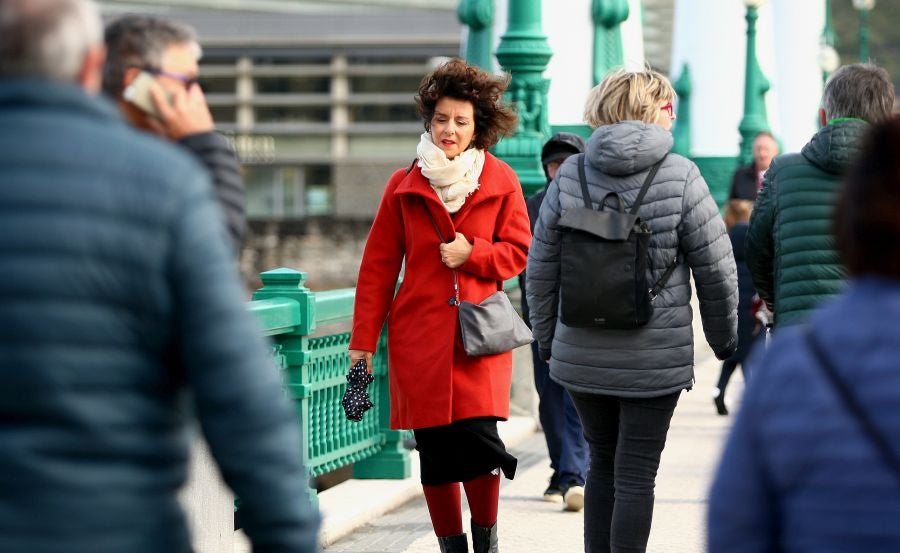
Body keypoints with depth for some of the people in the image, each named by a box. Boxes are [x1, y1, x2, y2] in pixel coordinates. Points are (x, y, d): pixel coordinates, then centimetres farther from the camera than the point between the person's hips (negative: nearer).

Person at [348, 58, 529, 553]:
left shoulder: (500, 182, 6)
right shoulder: (404, 186, 6)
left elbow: (519, 251, 9)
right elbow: (378, 267, 7)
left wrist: (473, 253, -10)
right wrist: (363, 341, 2)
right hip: (419, 337, 1)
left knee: (479, 438, -13)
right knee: (434, 451, 1)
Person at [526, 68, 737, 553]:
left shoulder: (570, 175, 1)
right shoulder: (679, 176, -8)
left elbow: (541, 268, 5)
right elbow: (715, 267, -4)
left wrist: (546, 337, 18)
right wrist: (724, 337, 11)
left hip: (582, 356, 3)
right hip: (656, 358, -3)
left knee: (602, 463, 18)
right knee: (636, 475, 1)